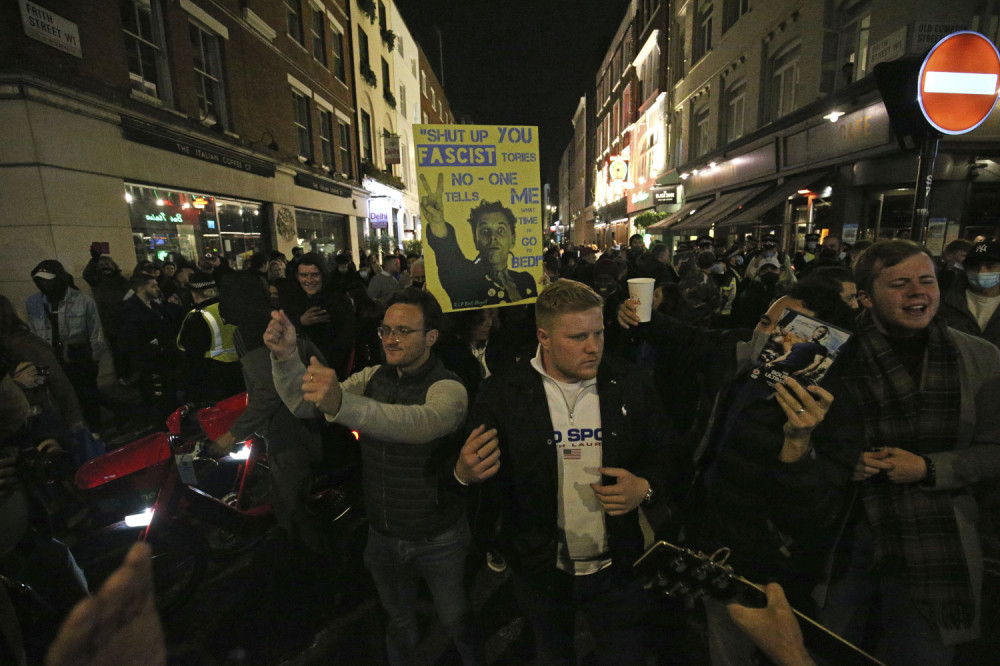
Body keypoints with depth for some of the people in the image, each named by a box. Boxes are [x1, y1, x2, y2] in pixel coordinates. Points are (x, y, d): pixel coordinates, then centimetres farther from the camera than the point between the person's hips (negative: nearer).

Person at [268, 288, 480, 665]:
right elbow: (302, 403, -12)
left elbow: (420, 423, -45)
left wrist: (342, 404, -59)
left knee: (456, 620, 20)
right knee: (399, 620, 26)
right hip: (382, 536, 4)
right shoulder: (372, 378, -3)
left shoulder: (447, 389, -23)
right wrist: (285, 356, -31)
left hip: (439, 539, -4)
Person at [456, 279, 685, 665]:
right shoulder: (501, 394, -17)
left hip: (616, 569, 1)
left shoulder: (630, 385, -11)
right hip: (540, 572, 0)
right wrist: (465, 473, -32)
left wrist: (646, 488, -22)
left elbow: (669, 460, -2)